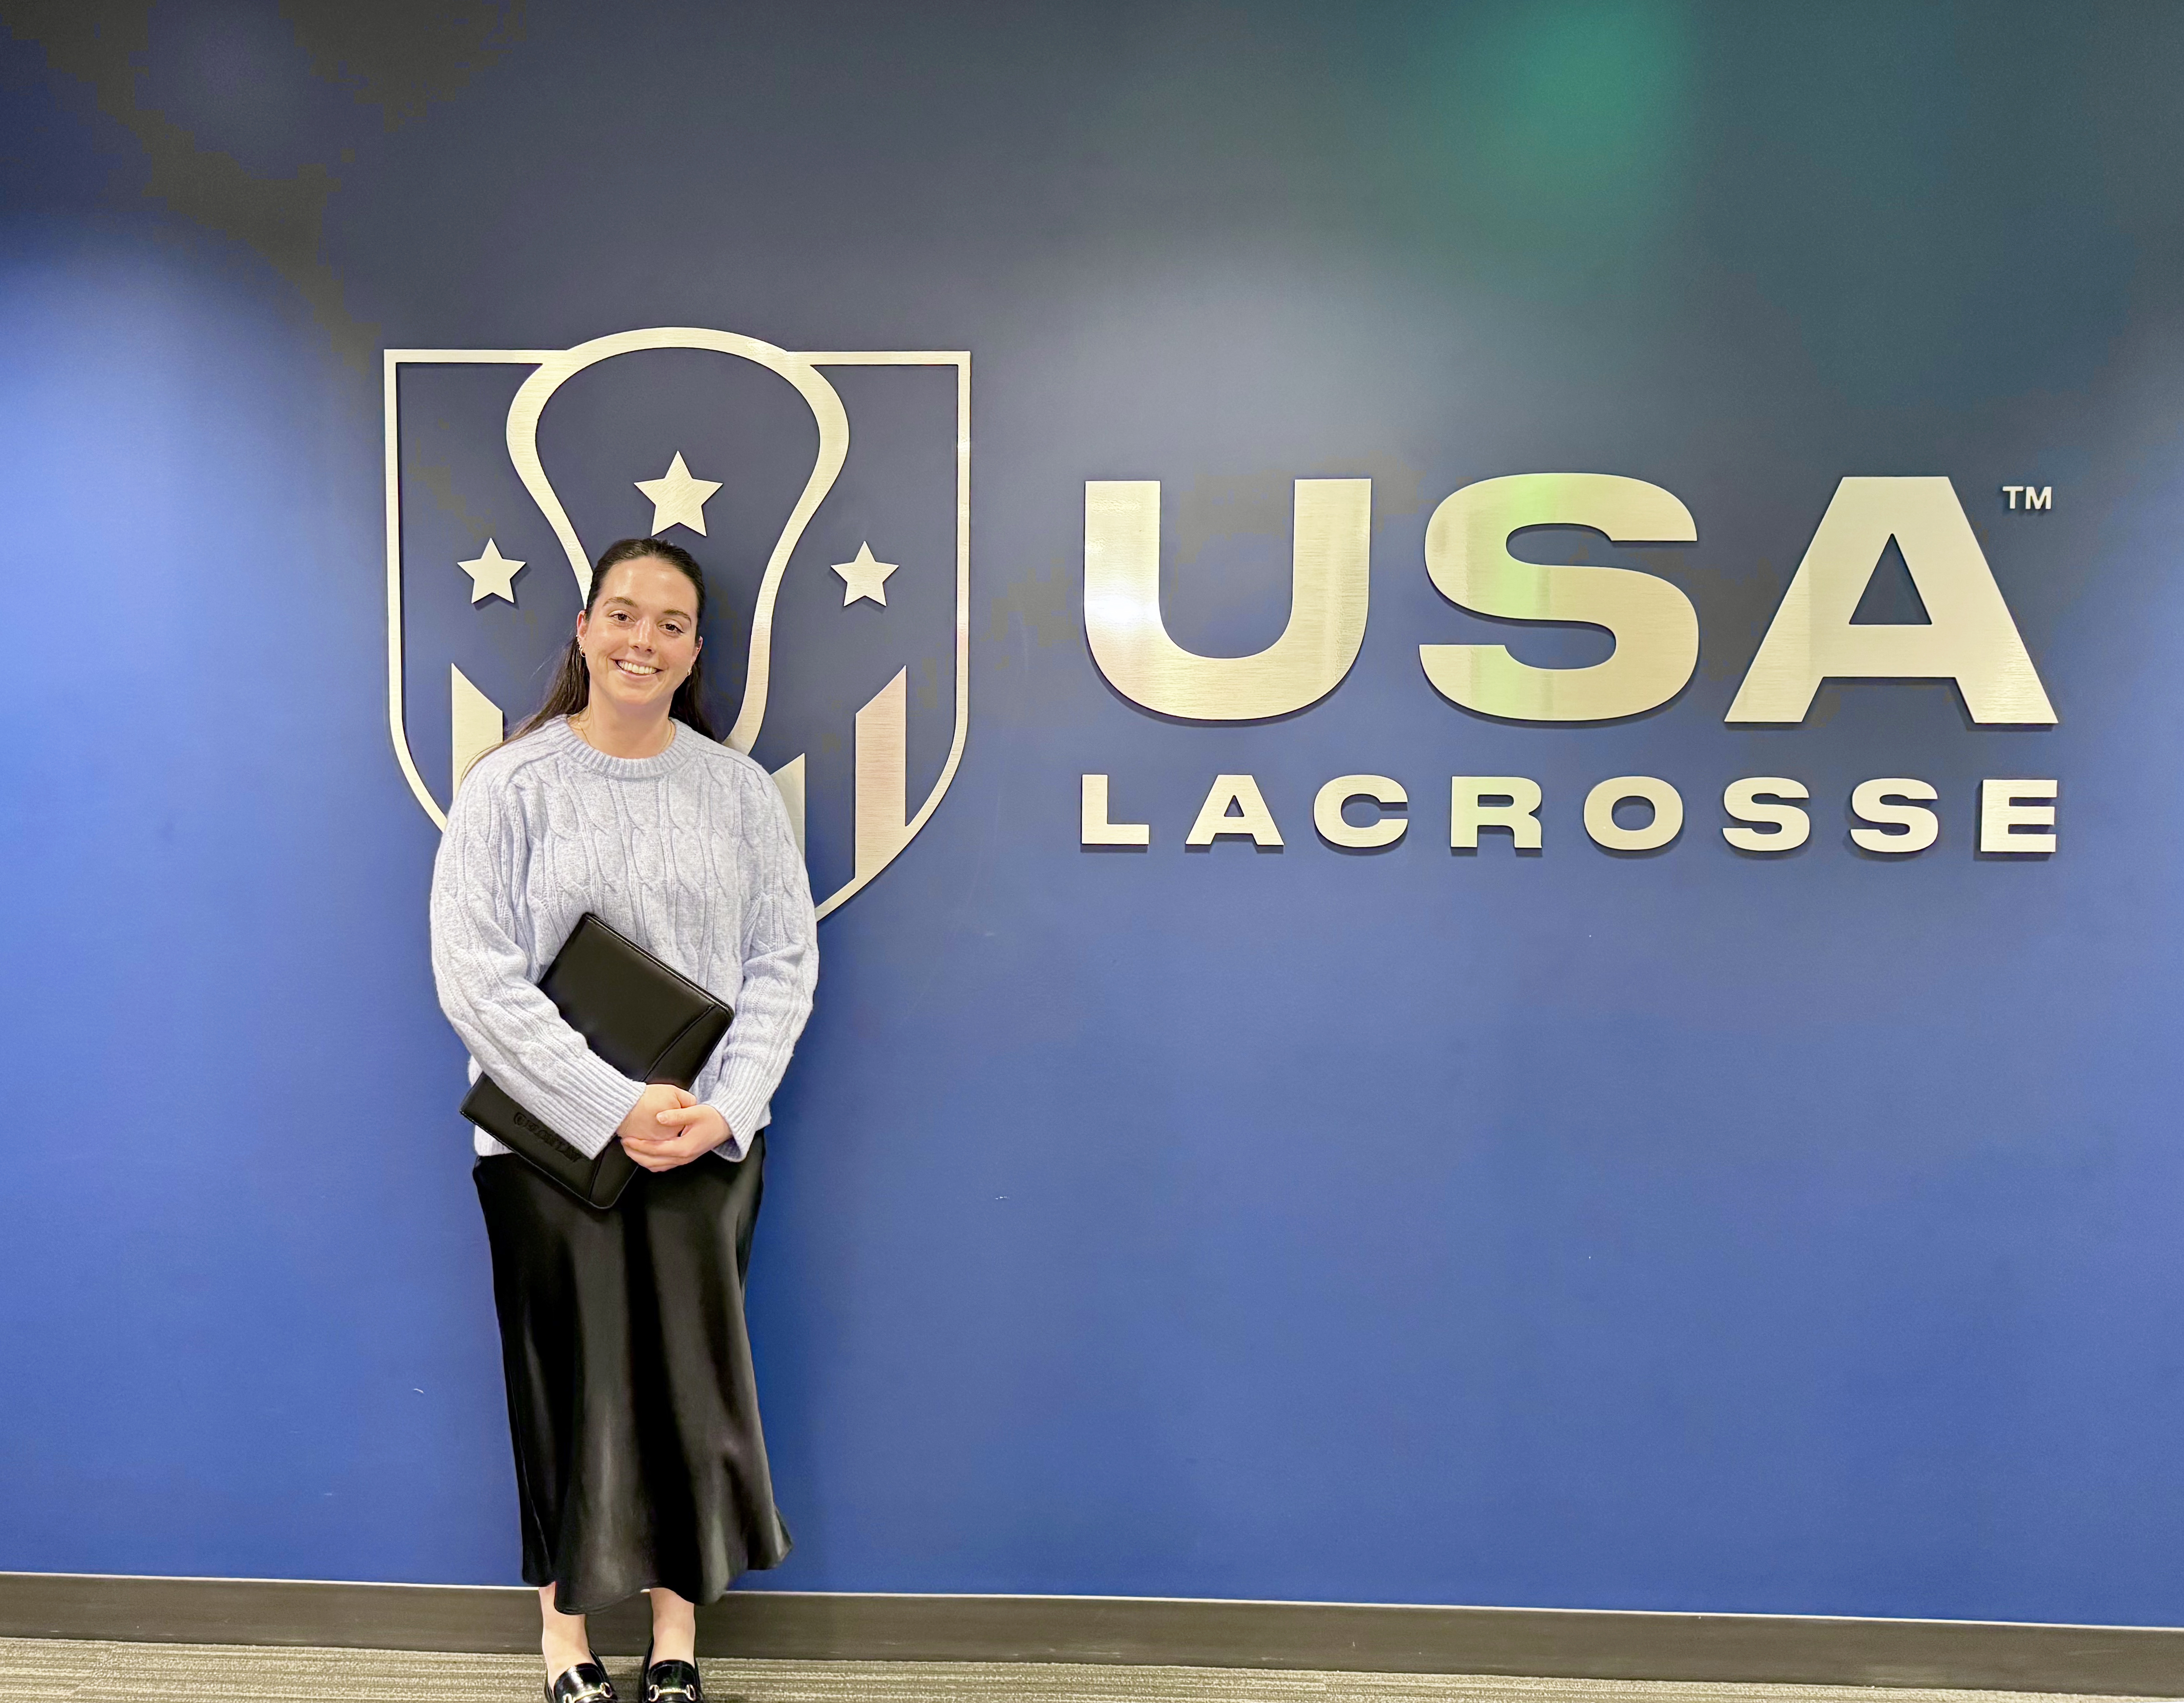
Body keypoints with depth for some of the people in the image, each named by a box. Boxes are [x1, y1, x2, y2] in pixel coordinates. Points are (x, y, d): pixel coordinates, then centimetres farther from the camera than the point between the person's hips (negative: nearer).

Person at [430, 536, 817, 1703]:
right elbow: (476, 978, -11)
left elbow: (785, 963, 2)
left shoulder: (738, 788, 3)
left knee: (693, 1382, 7)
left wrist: (723, 1108, -11)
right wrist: (612, 1107, -17)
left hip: (708, 1145, 2)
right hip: (551, 1144, -2)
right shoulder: (510, 786, -4)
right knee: (568, 1386, 7)